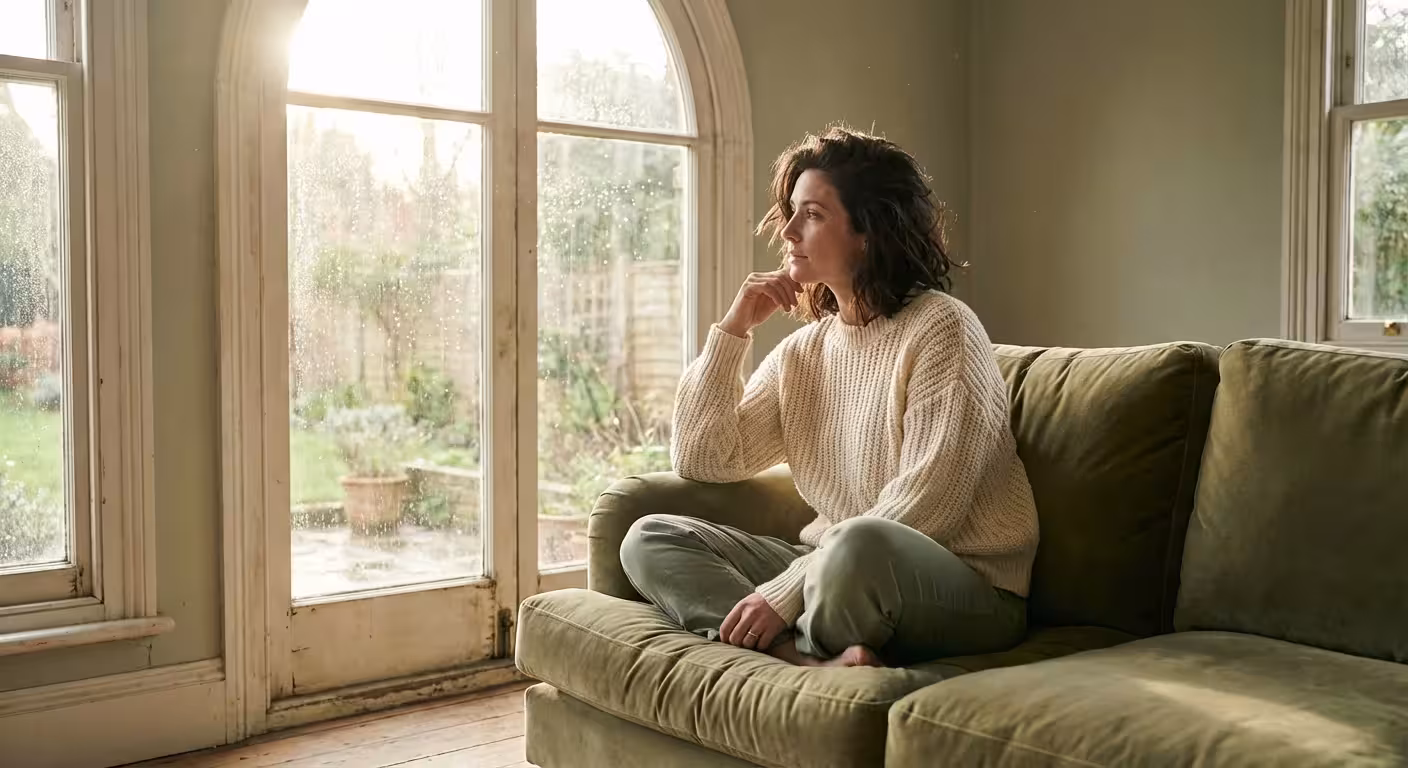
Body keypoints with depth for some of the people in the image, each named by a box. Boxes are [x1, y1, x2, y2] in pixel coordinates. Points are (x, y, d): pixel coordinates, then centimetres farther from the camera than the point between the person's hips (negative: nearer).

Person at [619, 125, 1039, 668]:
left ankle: (803, 657, -10)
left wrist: (785, 590, -22)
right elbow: (701, 461, 10)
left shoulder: (940, 329, -9)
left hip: (965, 589, -7)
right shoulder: (803, 350, 12)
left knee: (860, 544, -41)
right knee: (649, 539, -7)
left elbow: (926, 506, -19)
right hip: (831, 572, 7)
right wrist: (733, 330, 2)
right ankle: (815, 663, -27)